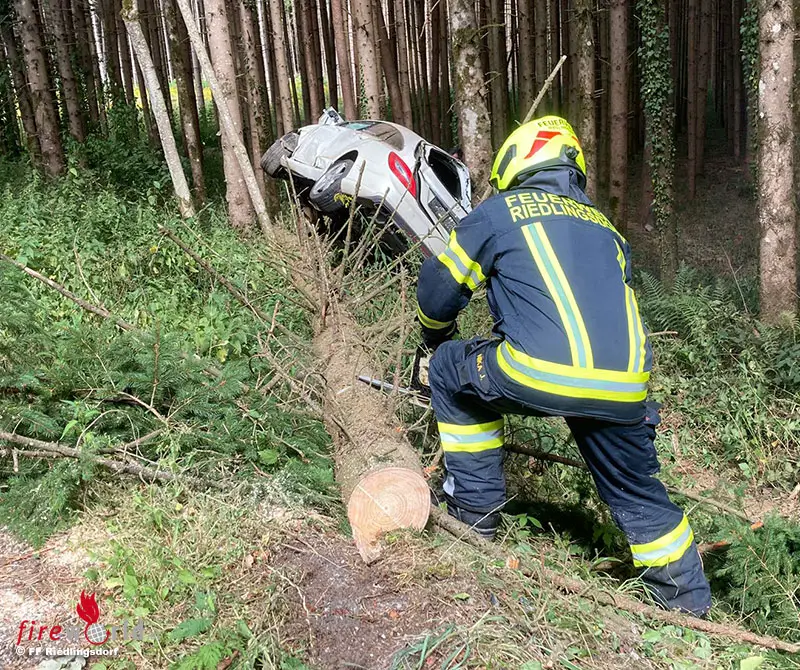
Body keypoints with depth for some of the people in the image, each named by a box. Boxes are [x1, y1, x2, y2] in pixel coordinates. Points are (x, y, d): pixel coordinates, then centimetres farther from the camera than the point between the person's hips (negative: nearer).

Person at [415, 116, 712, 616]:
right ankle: (690, 604, 35)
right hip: (625, 388, 6)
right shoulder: (605, 227, 27)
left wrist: (435, 338, 39)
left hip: (544, 375, -5)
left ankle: (475, 502, 23)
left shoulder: (501, 210, 12)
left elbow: (440, 286, 18)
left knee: (450, 370, 21)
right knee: (638, 495, 26)